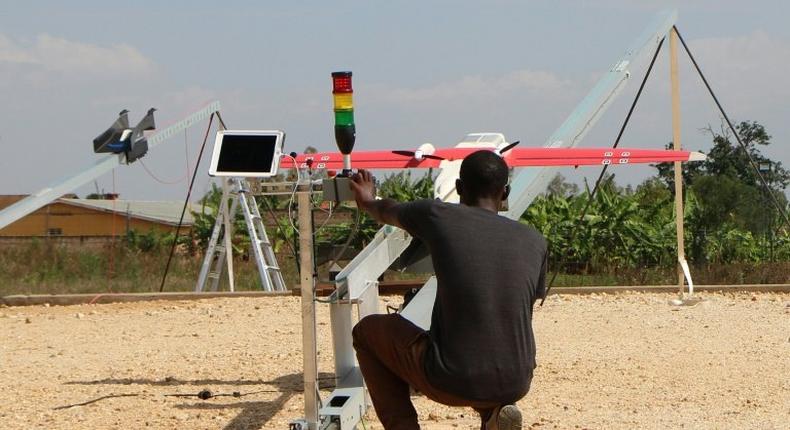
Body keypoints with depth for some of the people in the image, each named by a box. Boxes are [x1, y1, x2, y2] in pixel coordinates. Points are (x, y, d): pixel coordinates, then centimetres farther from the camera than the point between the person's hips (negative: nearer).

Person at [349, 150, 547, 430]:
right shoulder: (534, 242, 4)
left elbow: (387, 212, 21)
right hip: (516, 385, 3)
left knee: (367, 331, 22)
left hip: (451, 383, -3)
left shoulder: (439, 217, -3)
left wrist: (367, 202, 44)